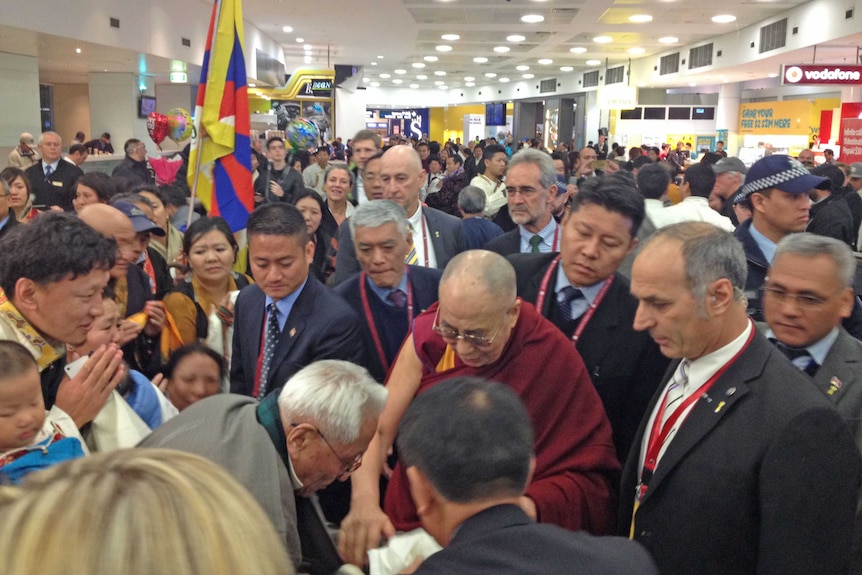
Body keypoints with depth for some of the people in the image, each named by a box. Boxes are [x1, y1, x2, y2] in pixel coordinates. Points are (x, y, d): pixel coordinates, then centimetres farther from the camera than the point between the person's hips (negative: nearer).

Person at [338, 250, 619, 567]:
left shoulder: (555, 361, -14)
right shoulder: (428, 336, -8)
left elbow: (591, 480, -10)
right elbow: (379, 430, -7)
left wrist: (528, 507, -27)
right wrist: (364, 502, -24)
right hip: (405, 528, 1)